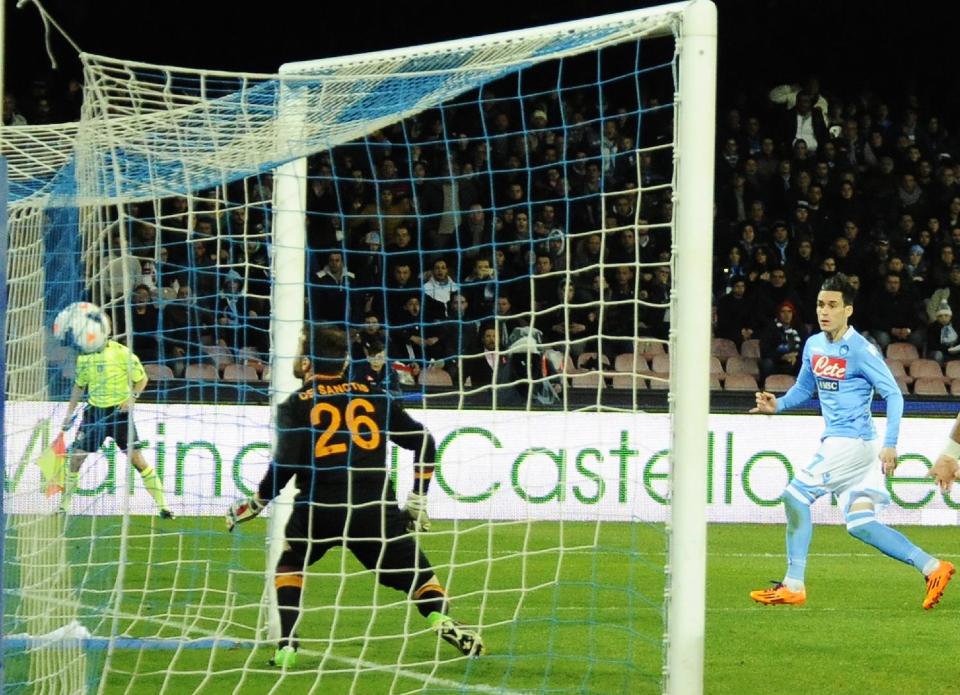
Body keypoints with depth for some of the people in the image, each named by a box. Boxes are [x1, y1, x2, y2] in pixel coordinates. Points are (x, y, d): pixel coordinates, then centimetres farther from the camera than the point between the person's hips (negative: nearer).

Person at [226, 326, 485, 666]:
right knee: (414, 570, 13)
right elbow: (423, 441, 12)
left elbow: (285, 464, -8)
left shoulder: (296, 405, 5)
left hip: (318, 509, -1)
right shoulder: (374, 396, 14)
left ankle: (286, 644, 7)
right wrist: (418, 499, 20)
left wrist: (254, 505, 5)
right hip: (376, 508, 1)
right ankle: (443, 621, -16)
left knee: (289, 564, 24)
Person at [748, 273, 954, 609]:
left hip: (853, 441, -8)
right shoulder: (814, 346, 10)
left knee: (796, 495, -10)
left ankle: (793, 585, -5)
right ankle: (932, 567, 7)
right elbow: (803, 388, 25)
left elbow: (893, 394, -13)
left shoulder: (861, 350, -13)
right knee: (859, 524, 4)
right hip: (835, 441, 8)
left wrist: (890, 444, -21)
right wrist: (777, 404, 5)